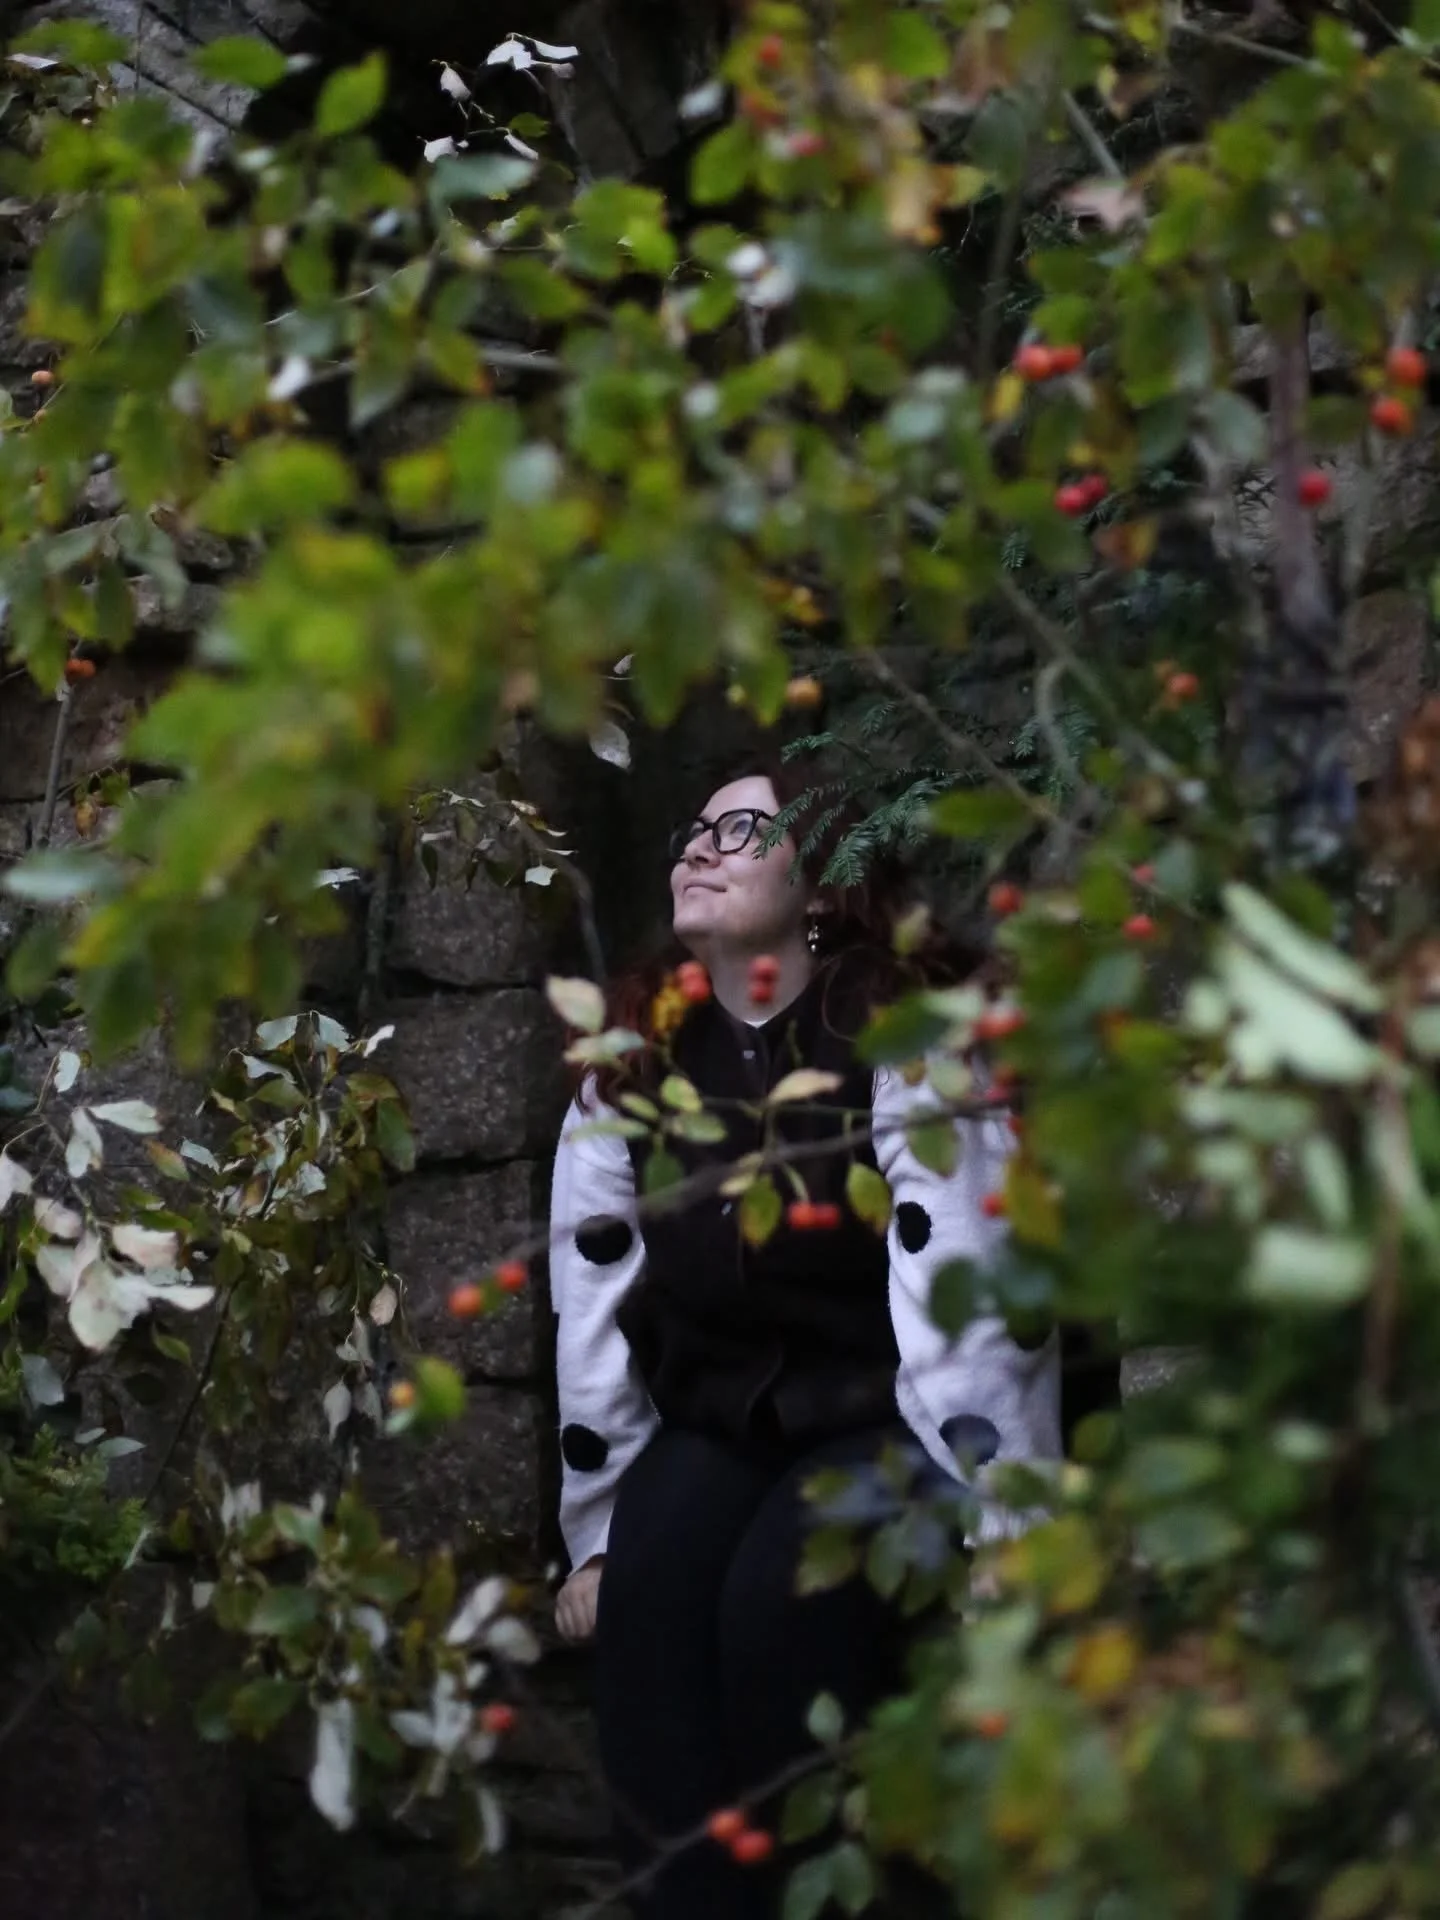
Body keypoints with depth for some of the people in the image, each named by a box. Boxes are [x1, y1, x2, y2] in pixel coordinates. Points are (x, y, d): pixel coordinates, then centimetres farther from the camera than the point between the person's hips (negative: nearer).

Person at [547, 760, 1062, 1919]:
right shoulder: (628, 1068, 5)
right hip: (719, 1419, 4)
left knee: (780, 1594, -31)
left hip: (883, 1419, -4)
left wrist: (1000, 1540, -25)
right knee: (649, 1590, -26)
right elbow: (595, 1312, 5)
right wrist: (594, 1535, 3)